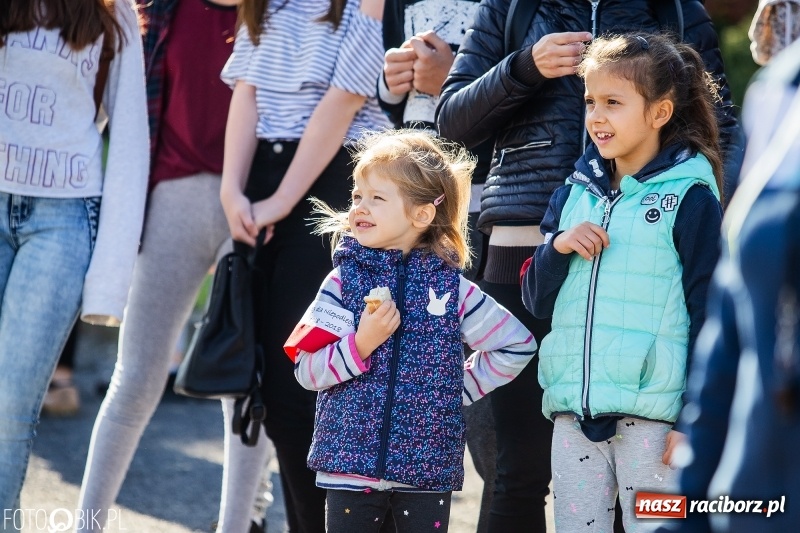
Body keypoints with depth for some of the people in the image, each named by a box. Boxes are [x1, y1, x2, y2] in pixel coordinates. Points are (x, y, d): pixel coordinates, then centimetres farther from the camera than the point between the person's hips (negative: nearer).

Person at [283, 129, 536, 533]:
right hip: (350, 462, 0)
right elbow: (306, 370, -5)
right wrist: (361, 344, -18)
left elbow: (517, 344, 9)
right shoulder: (345, 281, -1)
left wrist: (461, 387, 6)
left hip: (427, 469, 0)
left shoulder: (451, 287, 0)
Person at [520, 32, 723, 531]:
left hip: (652, 413, -5)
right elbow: (537, 300, 16)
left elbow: (708, 314, -5)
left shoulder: (690, 197, -4)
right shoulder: (576, 194, 12)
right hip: (574, 412, 5)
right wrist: (559, 246, -4)